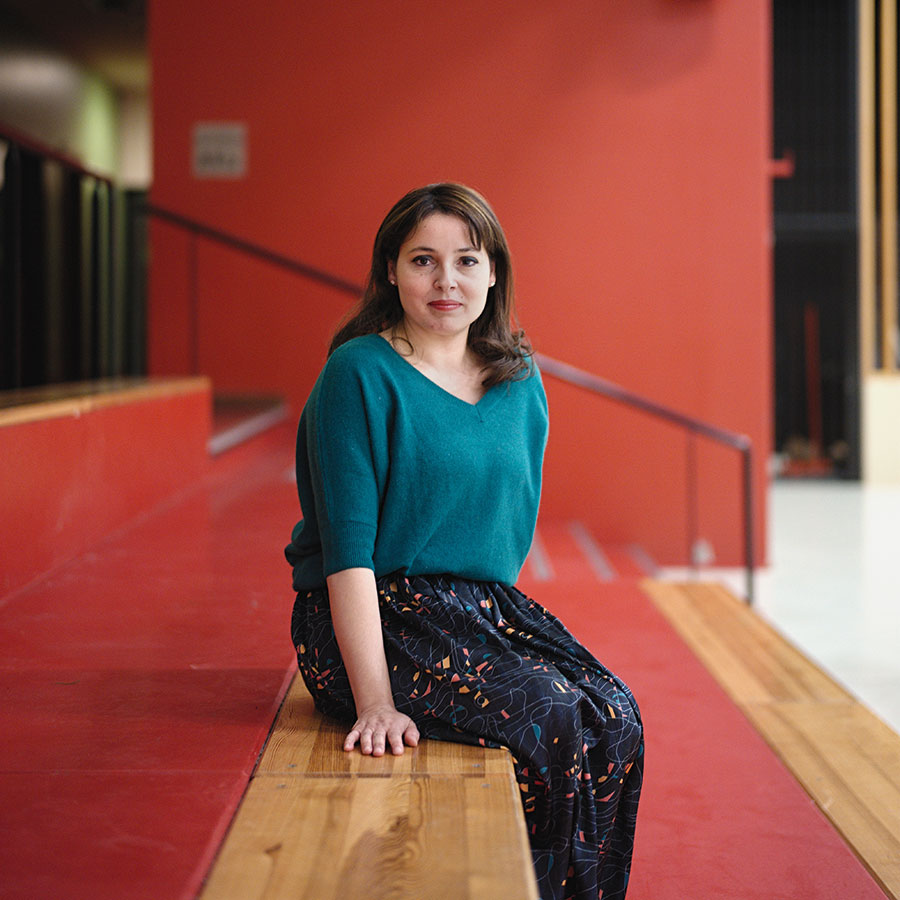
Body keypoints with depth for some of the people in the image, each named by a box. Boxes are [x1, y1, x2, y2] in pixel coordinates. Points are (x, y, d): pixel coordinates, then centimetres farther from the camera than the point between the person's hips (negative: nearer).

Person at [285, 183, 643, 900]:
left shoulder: (520, 384, 10)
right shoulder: (361, 375, -10)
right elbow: (348, 545, -16)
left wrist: (493, 614, 7)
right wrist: (374, 700, -22)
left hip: (489, 603, 6)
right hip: (380, 614, -6)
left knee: (615, 717, -17)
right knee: (549, 718, -25)